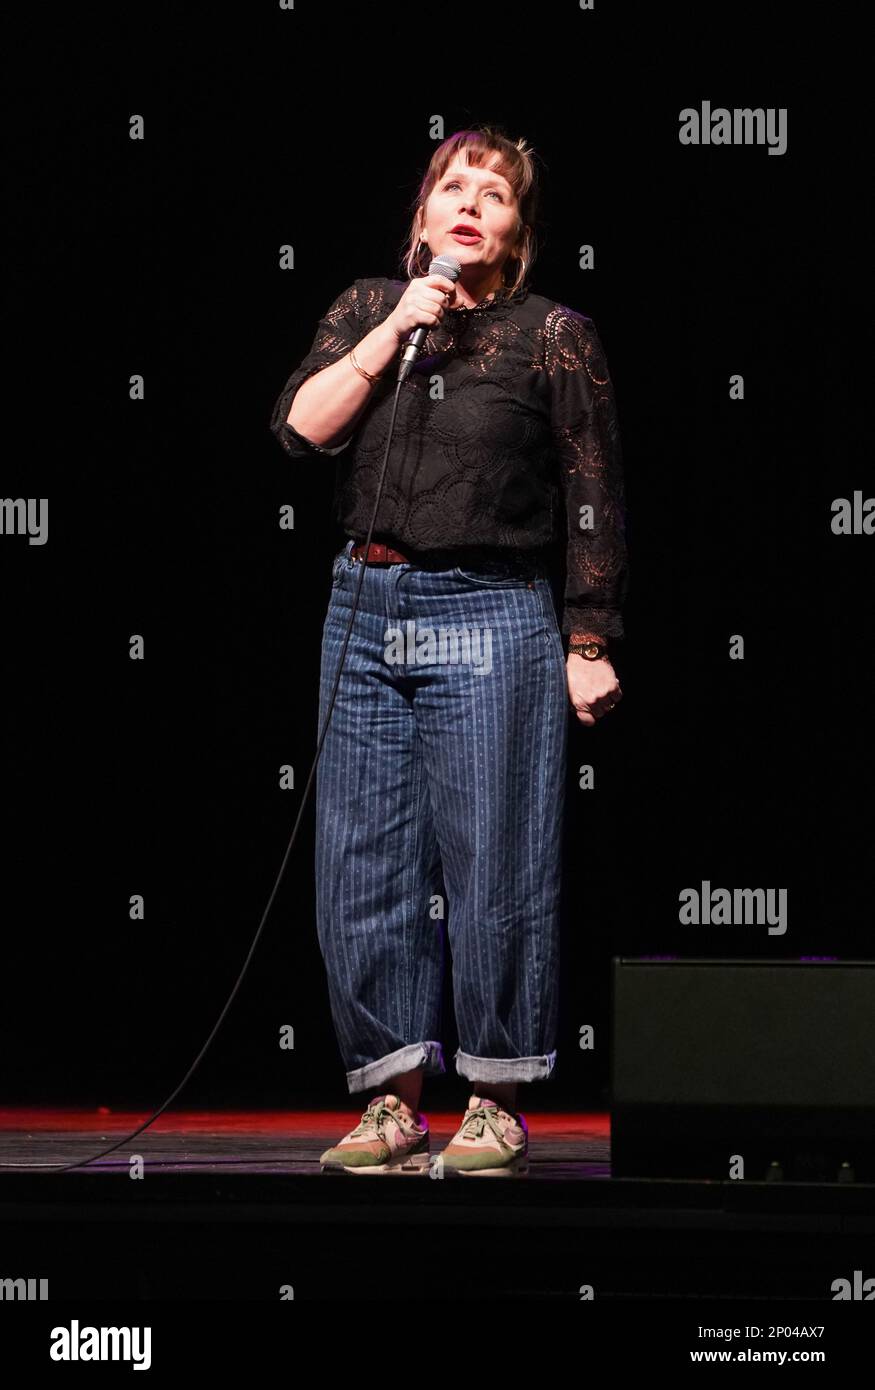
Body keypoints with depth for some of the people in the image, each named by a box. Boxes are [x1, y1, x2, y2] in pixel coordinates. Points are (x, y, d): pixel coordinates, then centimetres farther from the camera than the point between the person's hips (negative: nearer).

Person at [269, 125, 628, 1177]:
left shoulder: (553, 336, 2)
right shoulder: (365, 310, 12)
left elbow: (593, 501, 2)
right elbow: (299, 429, -1)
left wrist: (589, 645, -2)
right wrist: (394, 332, -8)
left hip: (490, 617, -4)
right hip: (366, 611, 4)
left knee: (493, 863, -4)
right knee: (362, 864, 3)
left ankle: (496, 1103, 4)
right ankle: (392, 1098, 9)